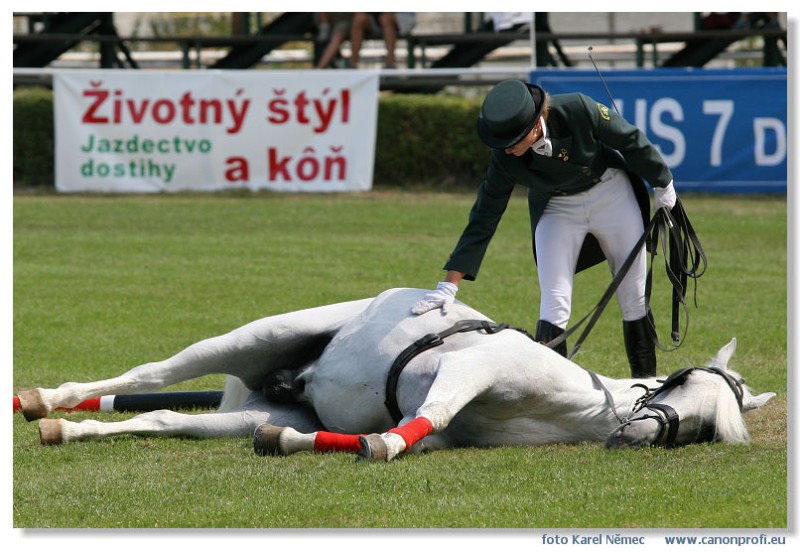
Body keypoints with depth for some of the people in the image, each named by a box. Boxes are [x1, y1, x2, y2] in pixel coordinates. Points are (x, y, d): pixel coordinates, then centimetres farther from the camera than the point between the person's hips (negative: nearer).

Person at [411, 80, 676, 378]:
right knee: (553, 306, -14)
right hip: (557, 211, 0)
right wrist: (449, 285, -23)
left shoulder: (579, 110, -32)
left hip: (612, 194, 0)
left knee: (634, 298, 5)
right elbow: (483, 219, -19)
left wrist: (662, 184, 0)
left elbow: (631, 142, -15)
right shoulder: (505, 159, -26)